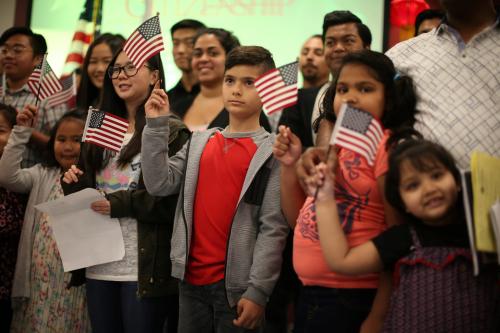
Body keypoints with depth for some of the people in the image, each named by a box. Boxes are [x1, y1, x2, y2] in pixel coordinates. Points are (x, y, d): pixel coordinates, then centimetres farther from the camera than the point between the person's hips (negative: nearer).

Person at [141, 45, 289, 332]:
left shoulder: (273, 151, -5)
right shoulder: (200, 142, 11)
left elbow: (274, 228, -10)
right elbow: (160, 184, 0)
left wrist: (257, 292, -16)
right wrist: (156, 126, -6)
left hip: (236, 285, -4)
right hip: (191, 279, 5)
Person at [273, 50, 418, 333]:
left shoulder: (386, 145, -12)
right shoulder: (333, 147, 11)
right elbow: (299, 220, 14)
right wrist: (290, 165, 0)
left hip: (354, 300, -7)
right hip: (310, 293, 7)